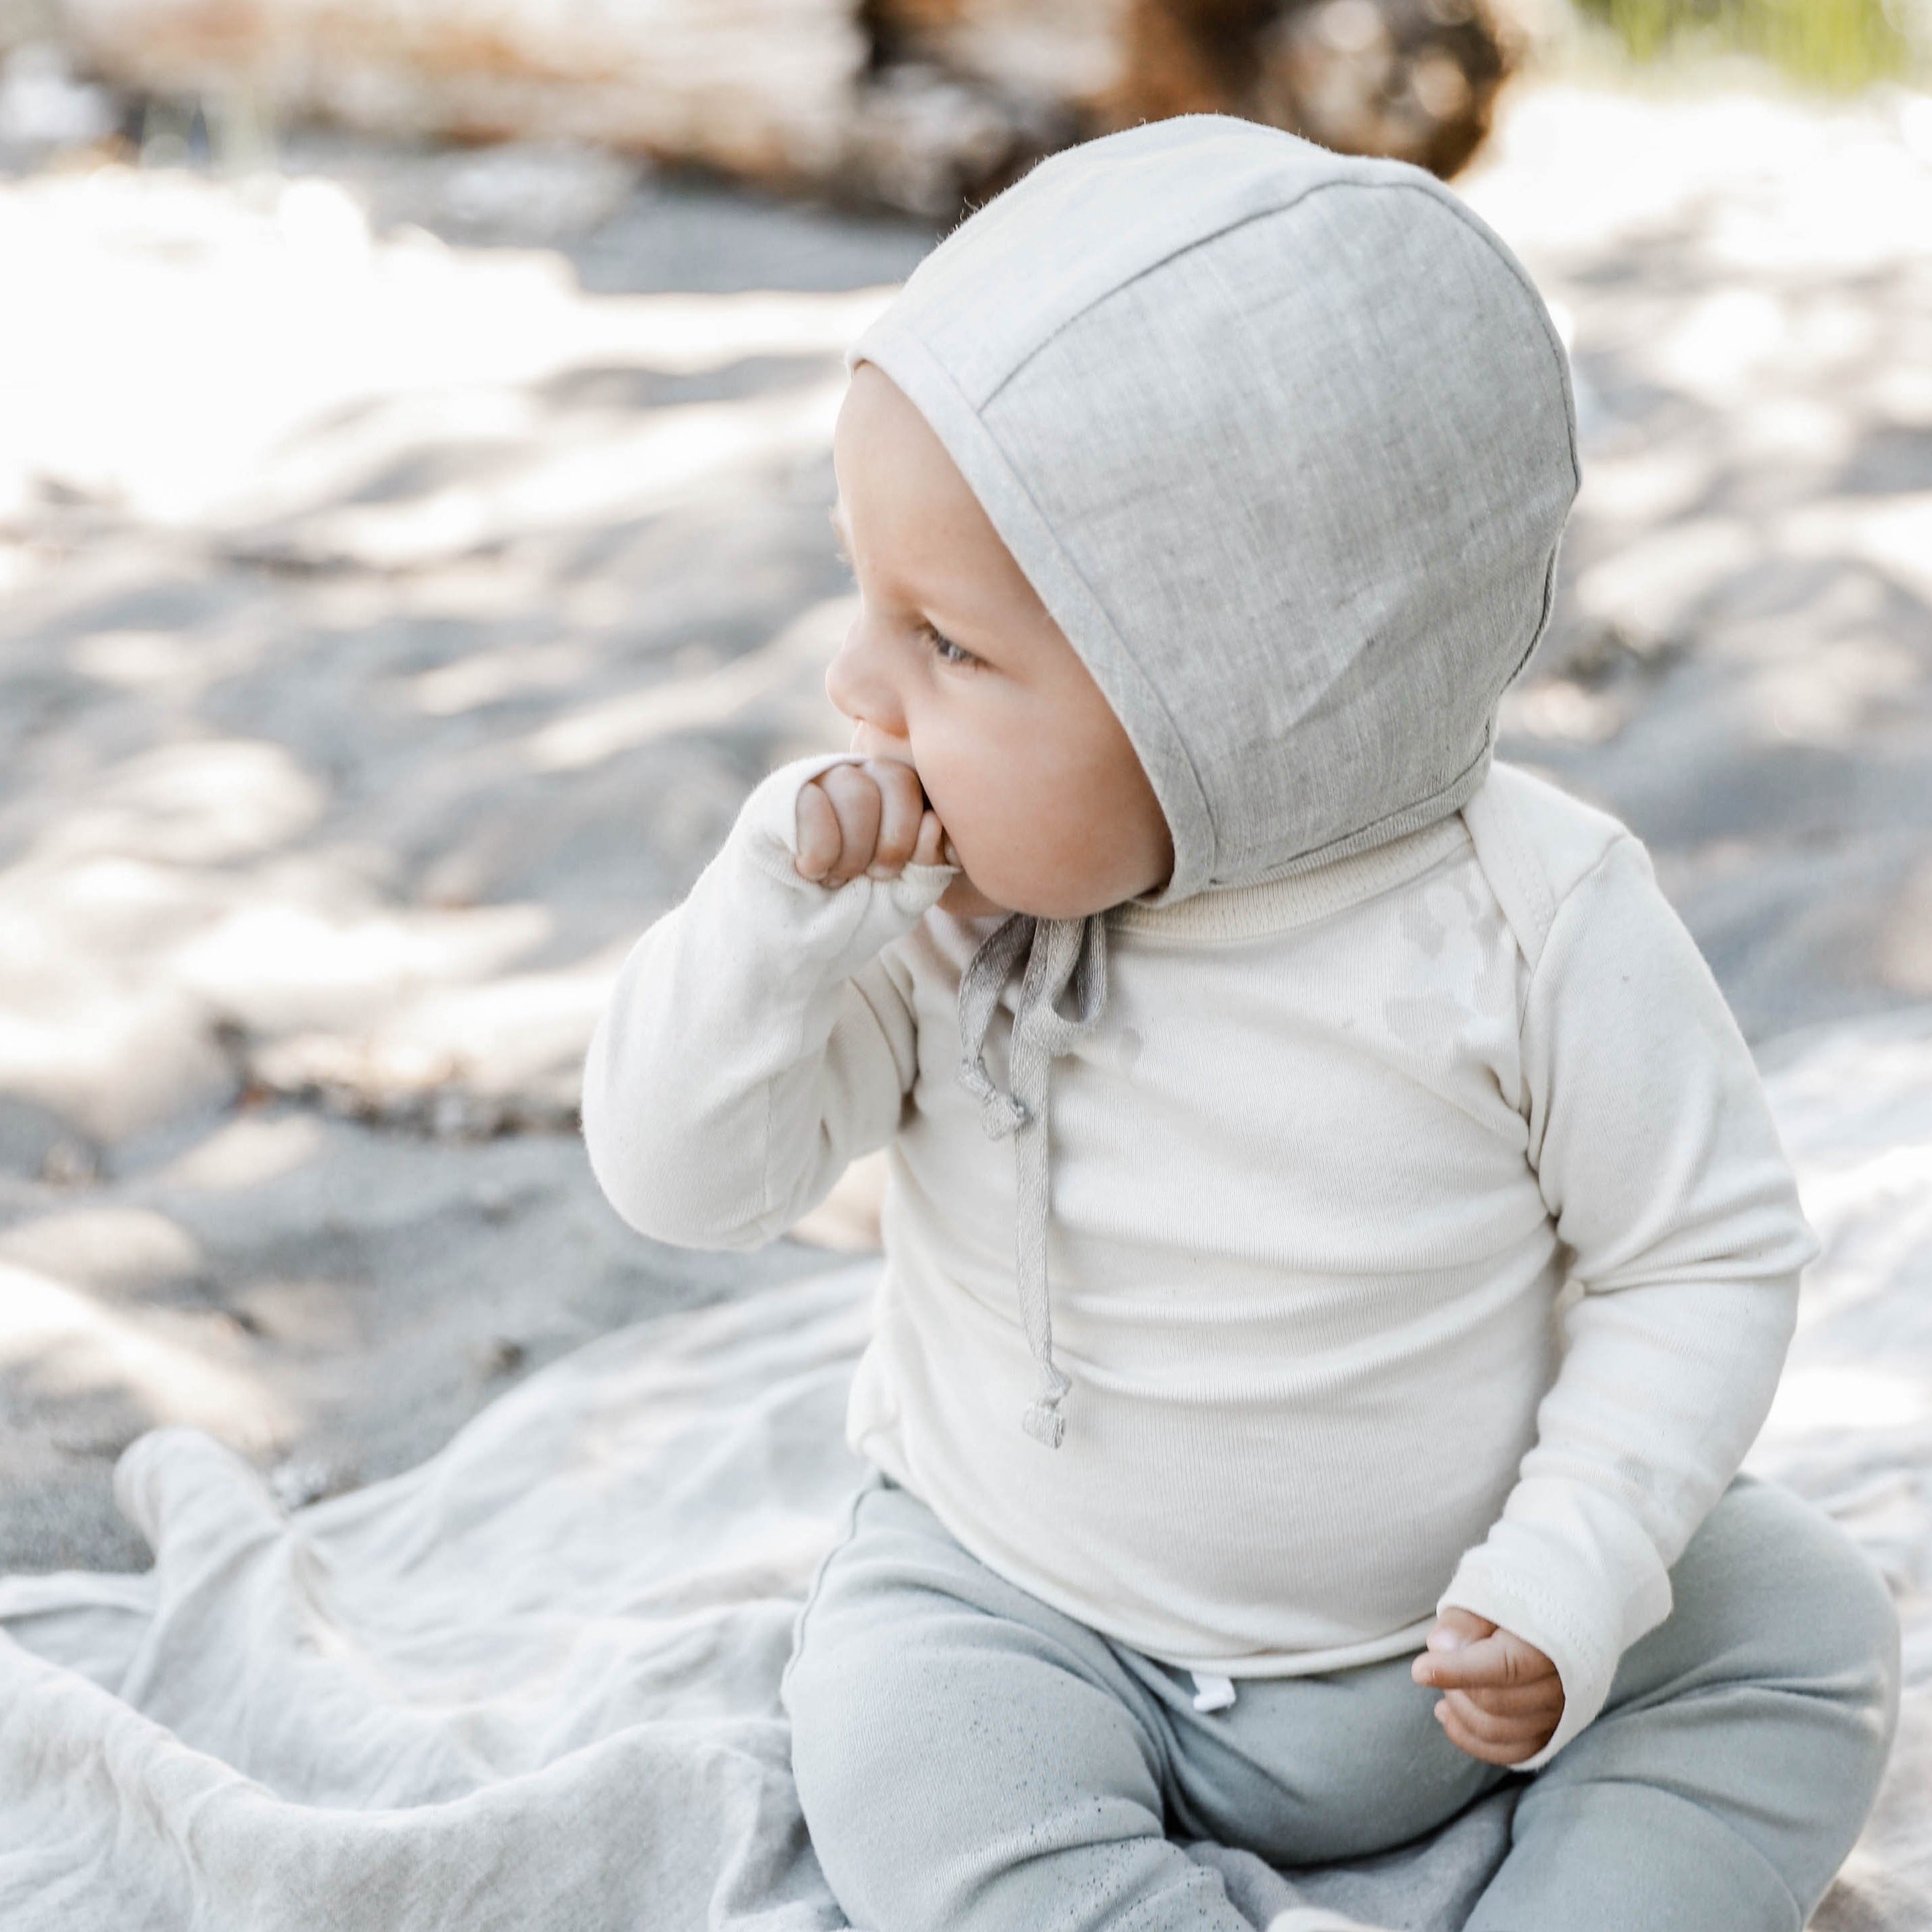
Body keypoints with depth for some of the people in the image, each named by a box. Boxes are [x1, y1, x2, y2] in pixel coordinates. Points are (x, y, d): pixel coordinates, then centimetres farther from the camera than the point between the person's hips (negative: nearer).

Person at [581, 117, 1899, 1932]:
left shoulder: (1536, 925, -21)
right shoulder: (932, 908, -15)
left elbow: (1708, 1253, -11)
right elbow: (681, 1177, -14)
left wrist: (1571, 1579, -22)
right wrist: (779, 907, -30)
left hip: (1440, 1645, 0)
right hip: (1026, 1620, 1)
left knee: (1802, 1625, -12)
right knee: (897, 1747, -25)